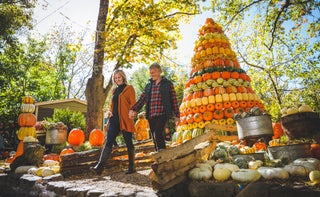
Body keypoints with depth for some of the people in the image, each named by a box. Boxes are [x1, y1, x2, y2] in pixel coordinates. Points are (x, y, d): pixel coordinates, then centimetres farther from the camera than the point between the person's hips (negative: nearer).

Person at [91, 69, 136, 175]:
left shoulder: (129, 88, 2)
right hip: (114, 119, 6)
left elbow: (133, 103, -4)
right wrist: (110, 111, 5)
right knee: (108, 142, 0)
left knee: (128, 143, 3)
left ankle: (132, 166, 14)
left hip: (125, 119, -6)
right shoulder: (115, 90, 20)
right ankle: (100, 166, 0)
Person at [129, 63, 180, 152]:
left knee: (158, 134, -21)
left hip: (163, 114, -5)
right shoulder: (148, 85, 16)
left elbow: (174, 100, 3)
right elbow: (142, 99, 7)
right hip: (151, 116, 5)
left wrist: (177, 115, 1)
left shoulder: (168, 84, 4)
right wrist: (133, 109, -9)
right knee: (155, 139, 8)